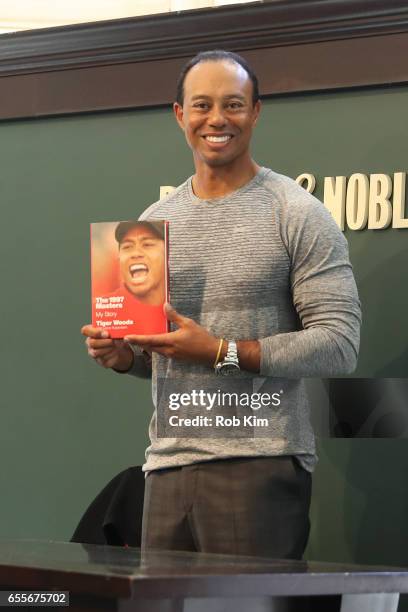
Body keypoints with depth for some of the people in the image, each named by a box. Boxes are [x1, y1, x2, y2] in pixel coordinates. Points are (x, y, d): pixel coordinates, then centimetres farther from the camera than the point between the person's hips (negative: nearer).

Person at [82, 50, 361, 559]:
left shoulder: (298, 215, -3)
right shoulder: (154, 221, 15)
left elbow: (339, 345, -11)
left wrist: (221, 353, -17)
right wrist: (121, 354, 0)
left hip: (259, 464, -5)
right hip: (168, 465, 5)